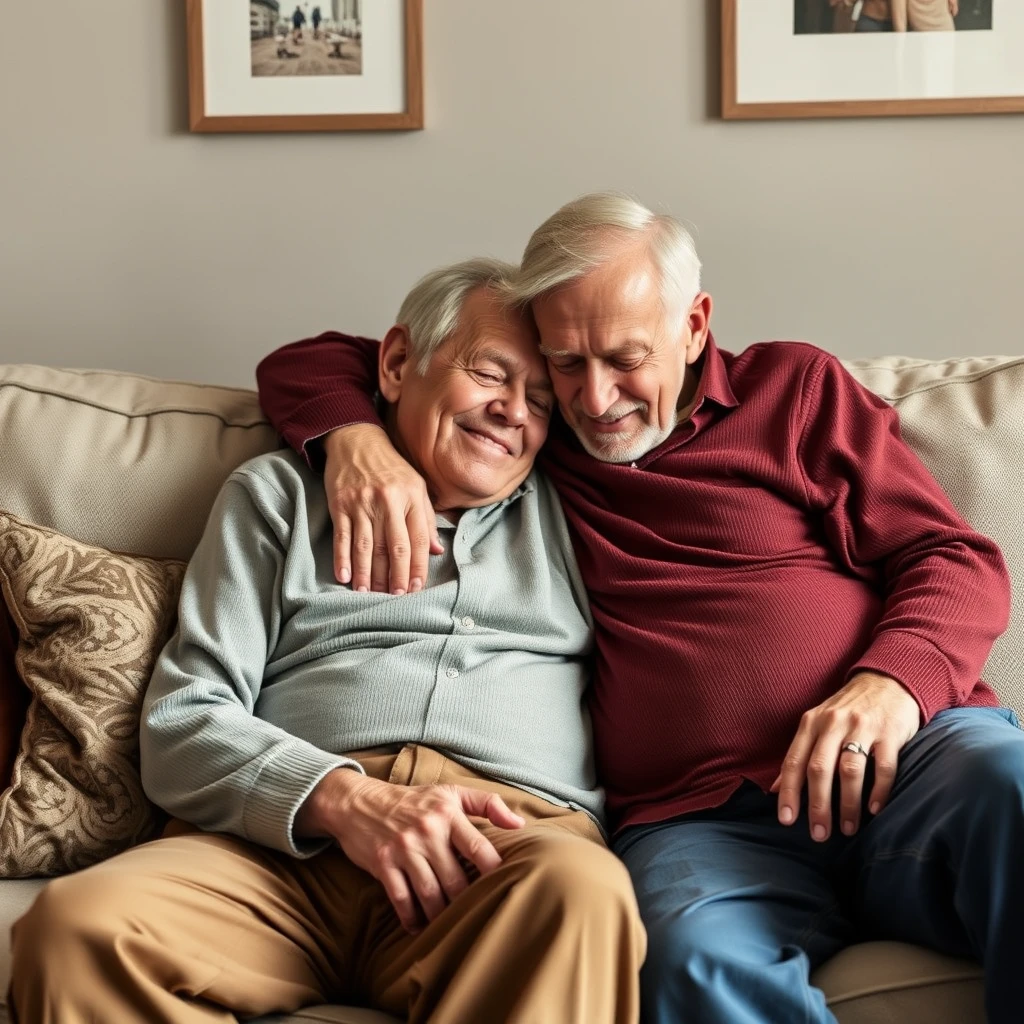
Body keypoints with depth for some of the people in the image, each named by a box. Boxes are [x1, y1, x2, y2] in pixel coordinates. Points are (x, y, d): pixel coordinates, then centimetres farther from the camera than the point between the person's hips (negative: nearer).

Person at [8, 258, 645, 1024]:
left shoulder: (568, 509, 27)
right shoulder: (281, 493, 22)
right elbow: (183, 721, 9)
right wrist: (346, 798, -9)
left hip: (516, 838, 0)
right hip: (288, 839, 0)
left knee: (584, 889, -38)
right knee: (77, 924, -31)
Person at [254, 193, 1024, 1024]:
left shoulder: (796, 386, 17)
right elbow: (308, 365, 28)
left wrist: (893, 683, -13)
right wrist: (355, 438, 3)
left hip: (906, 748, 1)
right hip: (702, 822, -1)